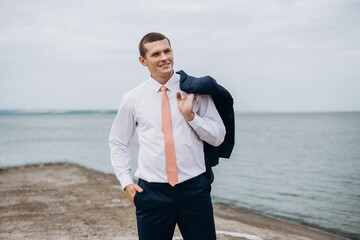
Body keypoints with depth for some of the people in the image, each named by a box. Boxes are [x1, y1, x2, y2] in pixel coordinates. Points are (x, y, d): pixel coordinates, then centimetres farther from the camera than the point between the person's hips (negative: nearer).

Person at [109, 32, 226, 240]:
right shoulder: (133, 99, 4)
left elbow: (218, 137, 4)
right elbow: (118, 143, 14)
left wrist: (191, 115, -10)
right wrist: (126, 181, 4)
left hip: (194, 189, 0)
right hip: (152, 192, 0)